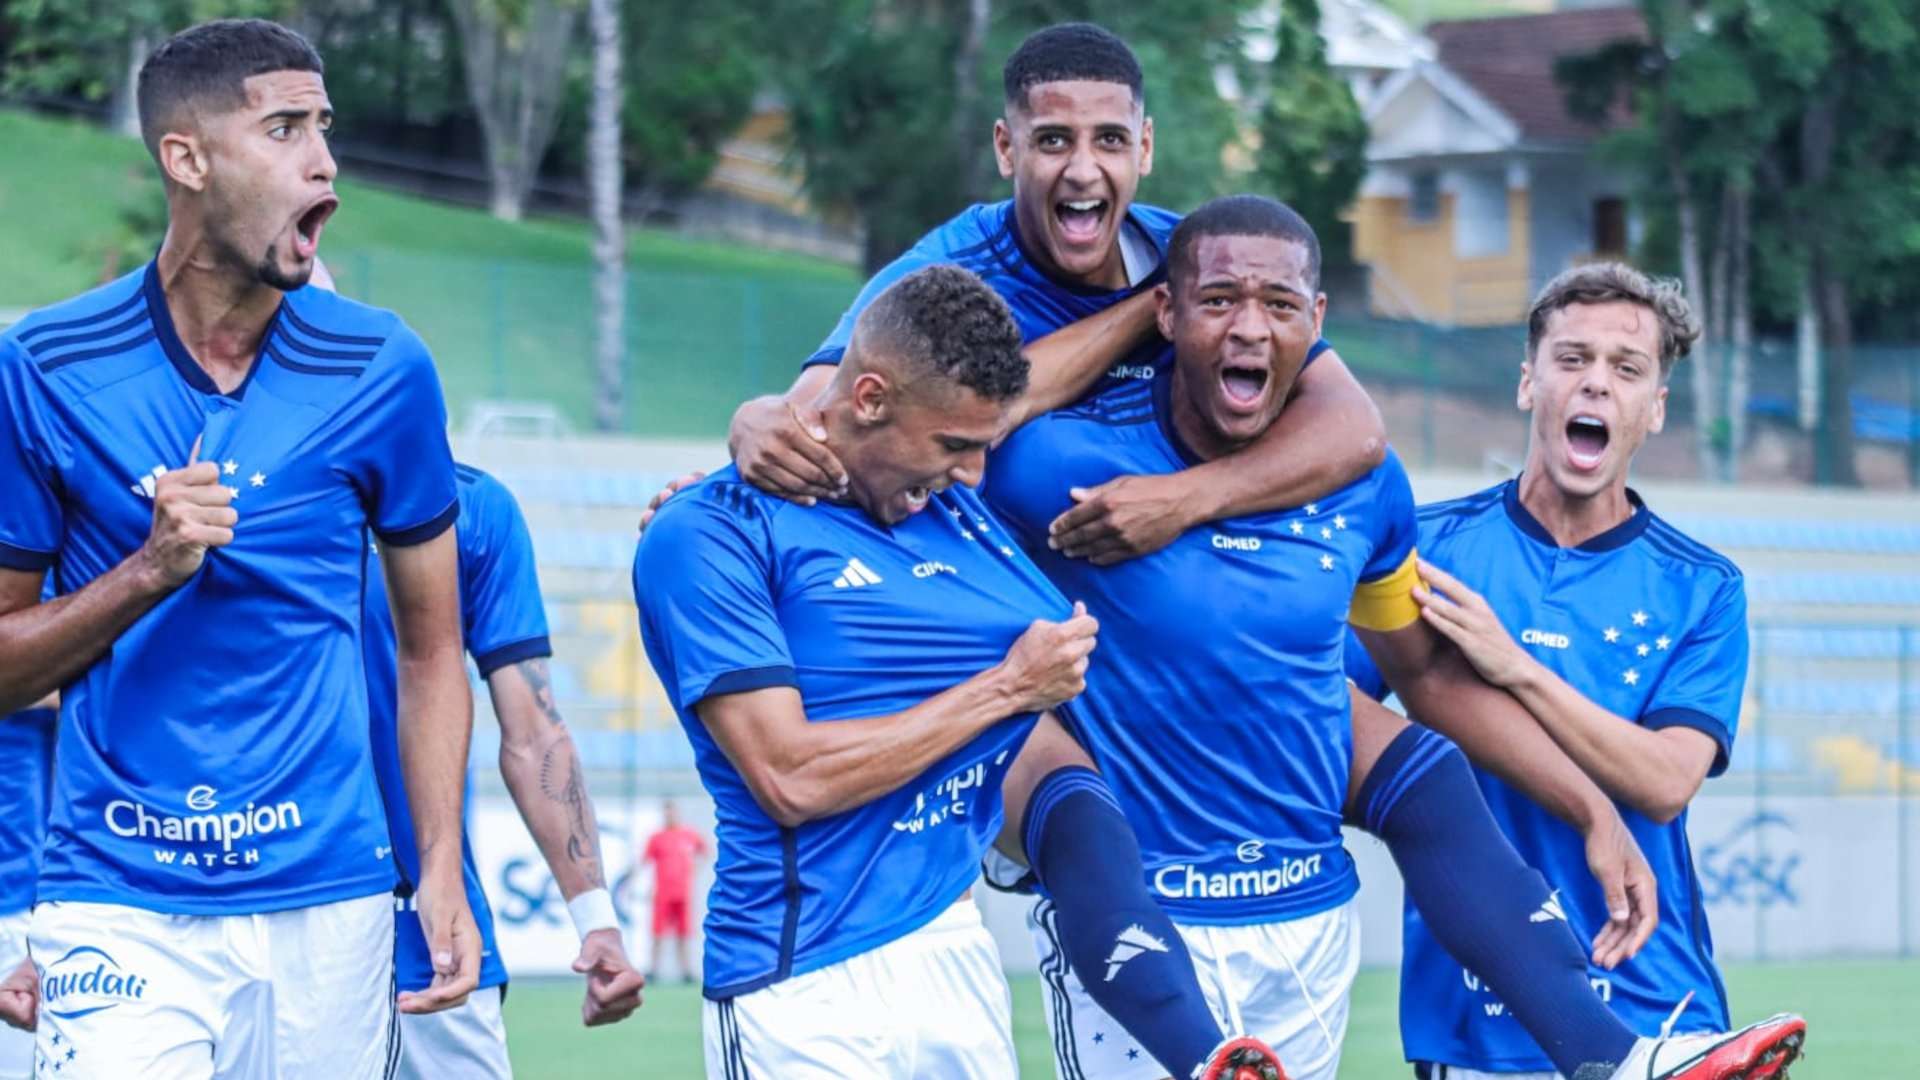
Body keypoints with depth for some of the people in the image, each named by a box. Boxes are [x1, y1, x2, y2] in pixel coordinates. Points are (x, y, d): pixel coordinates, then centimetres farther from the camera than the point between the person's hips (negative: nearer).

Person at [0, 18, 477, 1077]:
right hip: (118, 903, -2)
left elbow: (429, 643, 11)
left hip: (329, 906, 2)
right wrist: (152, 571, -12)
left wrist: (442, 872, 2)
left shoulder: (382, 371, 4)